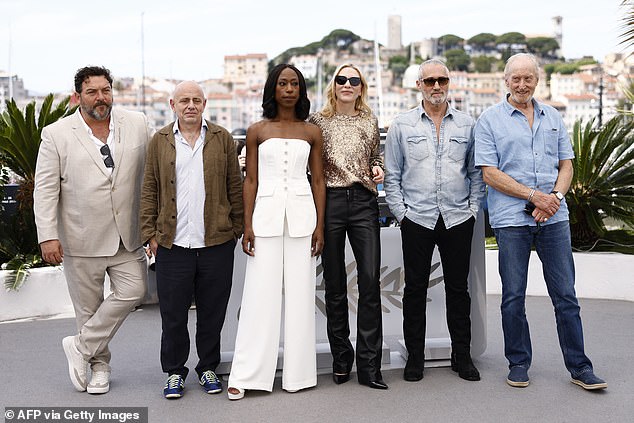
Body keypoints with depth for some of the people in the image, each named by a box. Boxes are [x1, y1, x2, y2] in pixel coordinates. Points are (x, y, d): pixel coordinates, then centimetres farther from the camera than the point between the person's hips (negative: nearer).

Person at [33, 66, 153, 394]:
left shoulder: (137, 124, 2)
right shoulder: (56, 134, -4)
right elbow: (45, 189, -5)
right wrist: (48, 236, -12)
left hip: (127, 235, 2)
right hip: (82, 238, -2)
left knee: (133, 290, -3)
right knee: (88, 305, 8)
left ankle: (81, 346, 14)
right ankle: (99, 366, 26)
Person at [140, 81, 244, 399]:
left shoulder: (222, 139, 7)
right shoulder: (160, 142, 7)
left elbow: (235, 187, 8)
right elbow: (149, 190, 7)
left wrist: (237, 228, 3)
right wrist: (150, 233, 1)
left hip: (216, 242, 0)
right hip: (173, 243, 0)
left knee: (212, 312, 9)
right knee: (173, 313, 6)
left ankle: (208, 368, 25)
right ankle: (174, 372, 21)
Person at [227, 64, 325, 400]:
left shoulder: (312, 132, 9)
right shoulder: (257, 131, 6)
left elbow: (318, 181, 8)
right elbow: (250, 180, 5)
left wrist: (319, 225, 2)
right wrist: (247, 224, -3)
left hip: (301, 214, 1)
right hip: (266, 213, -1)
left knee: (299, 293, 3)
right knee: (260, 293, -2)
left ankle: (298, 373, 13)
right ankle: (246, 375, 3)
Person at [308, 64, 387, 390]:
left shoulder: (370, 122, 13)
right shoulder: (318, 121, 7)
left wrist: (378, 168, 3)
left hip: (364, 202, 1)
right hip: (330, 201, -1)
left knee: (370, 280, -7)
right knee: (335, 284, 5)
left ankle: (369, 366, 0)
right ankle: (341, 359, 18)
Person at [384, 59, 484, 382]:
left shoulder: (466, 125, 9)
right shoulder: (402, 125, 5)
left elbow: (476, 172, 12)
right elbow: (391, 175, 6)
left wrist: (473, 208, 3)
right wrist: (400, 211, -2)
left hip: (458, 219, 1)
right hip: (417, 219, -1)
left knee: (458, 288, 8)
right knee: (415, 289, 4)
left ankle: (462, 356, 19)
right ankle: (415, 357, 15)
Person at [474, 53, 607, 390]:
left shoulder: (552, 117, 13)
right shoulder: (490, 119, 0)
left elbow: (566, 164, 14)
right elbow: (490, 173, -7)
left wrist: (555, 197, -6)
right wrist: (535, 196, -13)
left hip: (554, 218, 3)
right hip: (511, 219, -3)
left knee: (566, 295, 5)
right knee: (513, 297, 4)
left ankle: (579, 366, 14)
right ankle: (518, 363, 19)